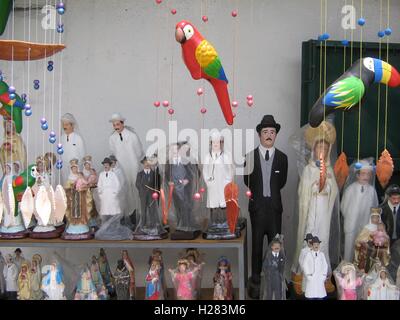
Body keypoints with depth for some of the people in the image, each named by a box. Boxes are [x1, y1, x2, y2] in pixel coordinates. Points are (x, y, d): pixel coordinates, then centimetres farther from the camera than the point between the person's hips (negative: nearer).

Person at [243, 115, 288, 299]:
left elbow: (282, 183, 7)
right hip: (257, 206, -1)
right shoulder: (251, 156, -1)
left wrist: (270, 193, 6)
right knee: (257, 244, 7)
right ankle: (255, 281, 17)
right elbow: (248, 183, 3)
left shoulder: (282, 157, 2)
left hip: (275, 206, 1)